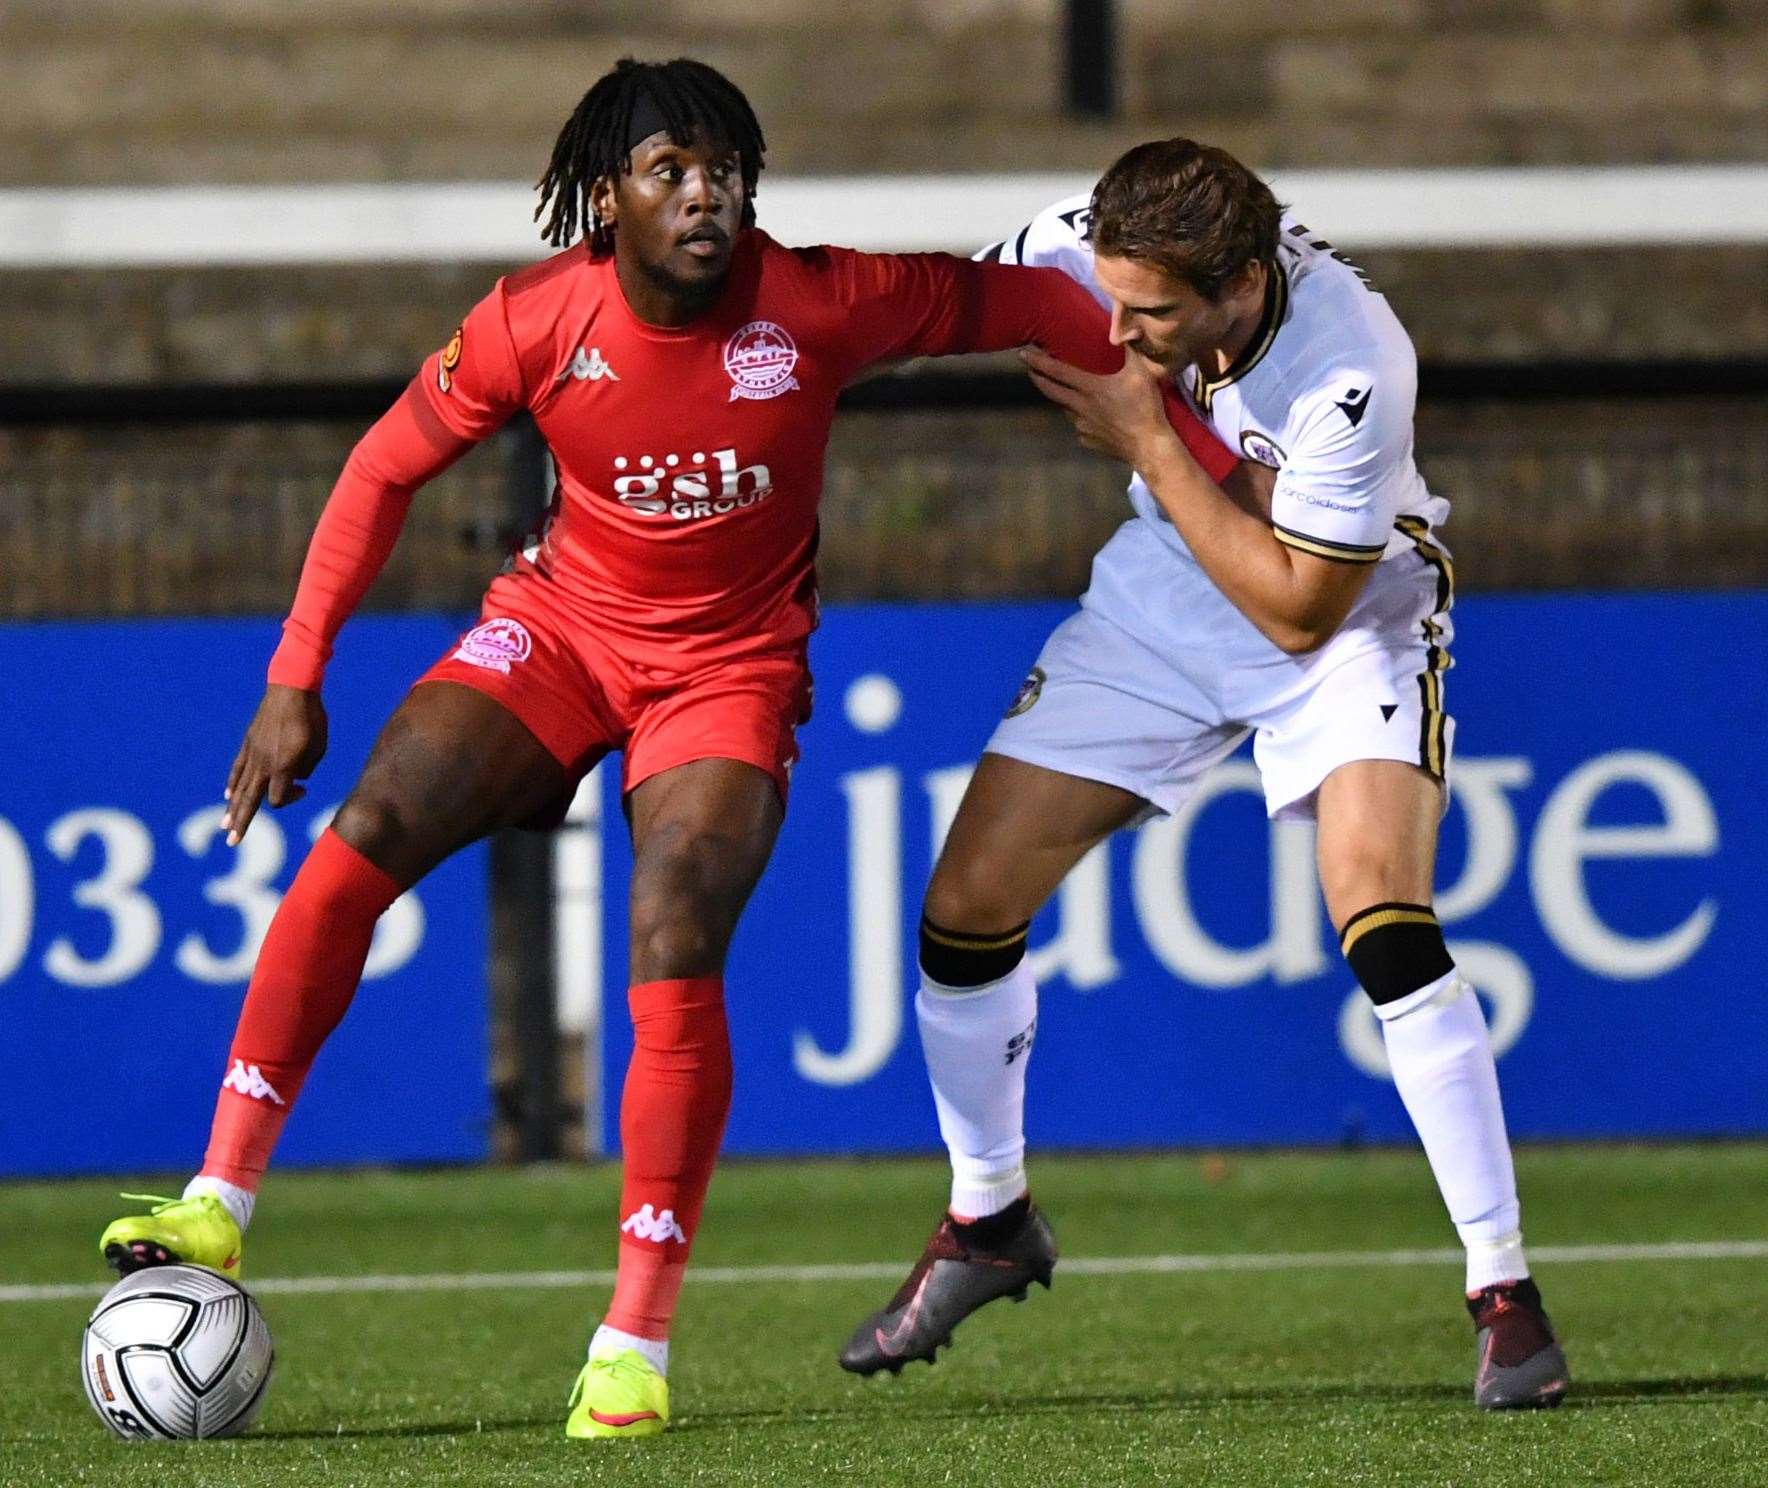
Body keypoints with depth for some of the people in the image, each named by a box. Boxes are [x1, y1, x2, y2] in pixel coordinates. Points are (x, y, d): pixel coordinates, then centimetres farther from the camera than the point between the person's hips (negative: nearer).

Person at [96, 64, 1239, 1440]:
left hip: (730, 666, -2)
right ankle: (220, 1206, -15)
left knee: (677, 954, -22)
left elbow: (1027, 303, -8)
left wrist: (1209, 454, -5)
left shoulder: (821, 306, -19)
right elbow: (387, 470, -2)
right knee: (365, 835, -20)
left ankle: (635, 1346, -12)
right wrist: (297, 676, -5)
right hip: (561, 620, 2)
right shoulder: (538, 321, -15)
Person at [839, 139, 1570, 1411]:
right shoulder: (1085, 248, -22)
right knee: (969, 906, 0)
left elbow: (1299, 610, -28)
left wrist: (1148, 441, -30)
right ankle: (989, 1221, 25)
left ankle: (1505, 1289, -16)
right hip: (1163, 596, 5)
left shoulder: (1351, 372, -36)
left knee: (1384, 920, -26)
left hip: (1345, 620, -5)